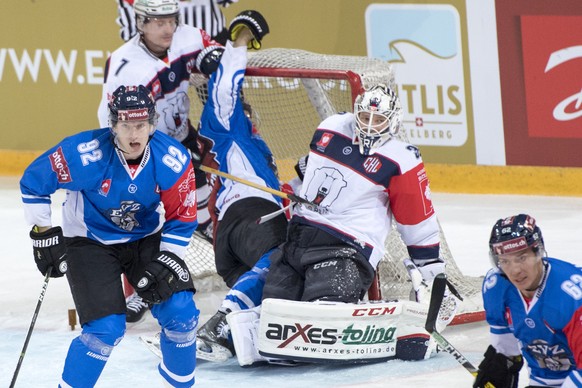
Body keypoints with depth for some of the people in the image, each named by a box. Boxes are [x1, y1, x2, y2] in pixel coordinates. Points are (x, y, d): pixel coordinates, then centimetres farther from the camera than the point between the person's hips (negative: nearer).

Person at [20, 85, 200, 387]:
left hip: (146, 238, 3)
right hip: (89, 242, -3)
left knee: (180, 312, -8)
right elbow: (33, 182, -14)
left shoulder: (174, 160, -19)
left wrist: (166, 262, -13)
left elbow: (181, 218, -6)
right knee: (106, 328, -18)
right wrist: (43, 234, -13)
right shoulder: (83, 154, -29)